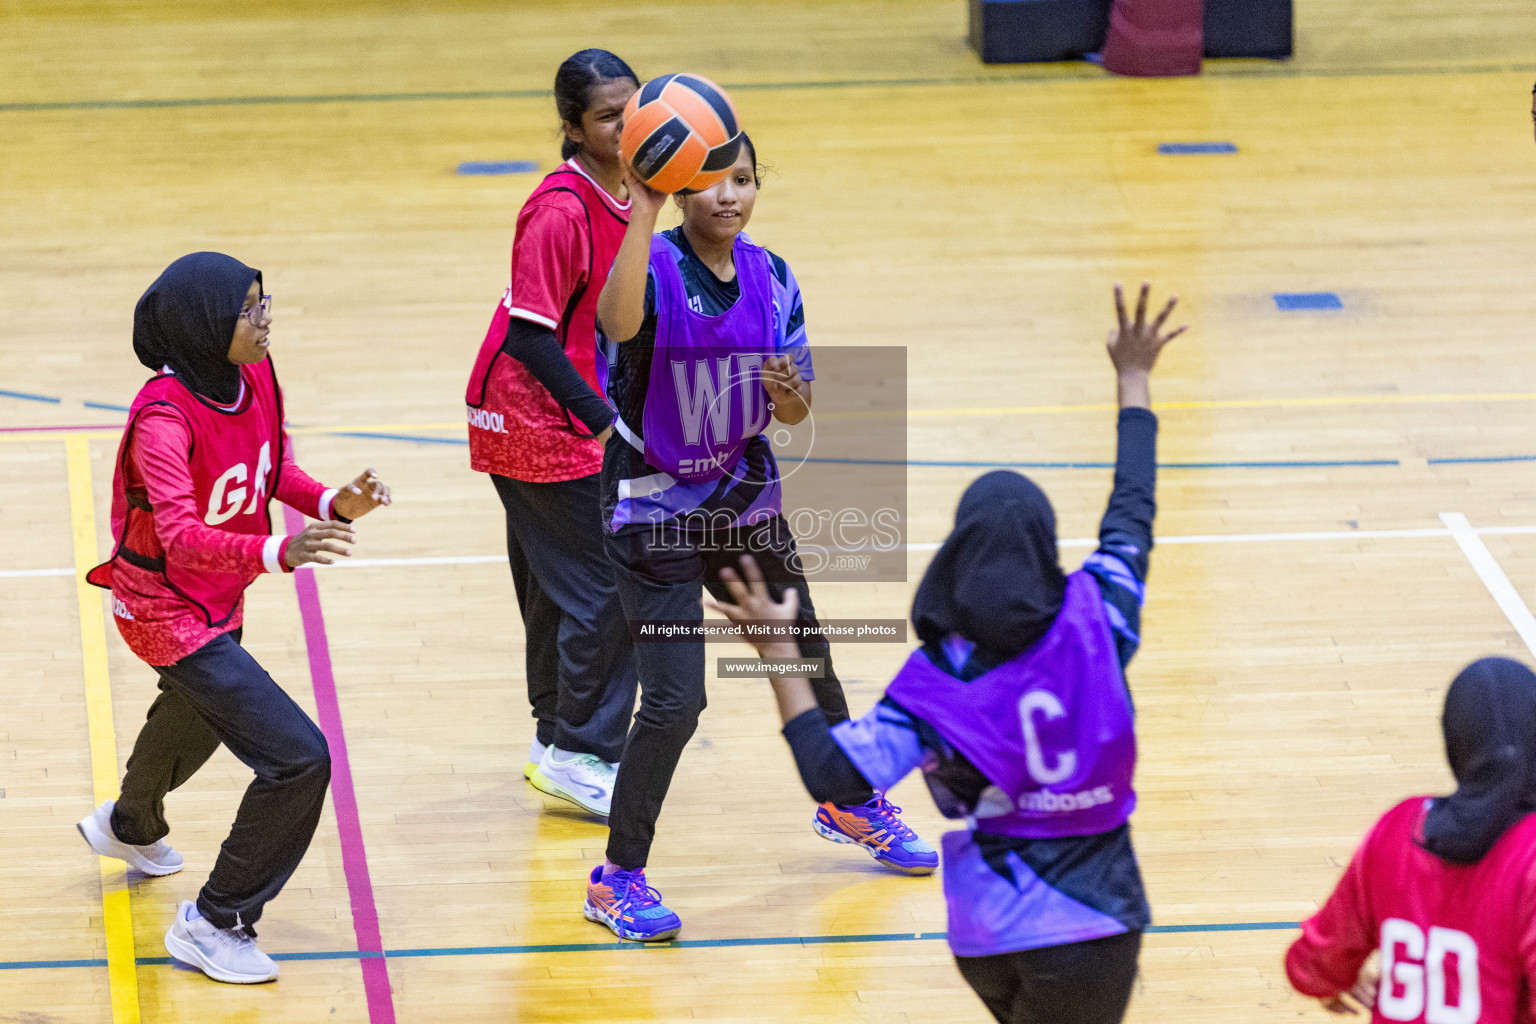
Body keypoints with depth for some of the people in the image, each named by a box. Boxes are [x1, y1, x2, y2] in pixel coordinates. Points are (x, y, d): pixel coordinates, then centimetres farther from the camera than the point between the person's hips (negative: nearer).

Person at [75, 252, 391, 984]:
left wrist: (333, 504, -15)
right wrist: (278, 554, -55)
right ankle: (213, 924, 0)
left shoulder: (254, 376, -8)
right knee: (298, 758, -15)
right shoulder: (163, 419, -32)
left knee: (196, 718, 37)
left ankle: (129, 827, 69)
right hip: (167, 612, -9)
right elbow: (182, 539, -40)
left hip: (221, 598, 9)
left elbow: (276, 472, 5)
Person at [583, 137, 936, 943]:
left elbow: (795, 409, 5)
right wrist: (643, 209, -49)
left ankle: (850, 804, 46)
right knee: (675, 700, -13)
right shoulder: (653, 266, -19)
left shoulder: (770, 278, -1)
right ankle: (618, 879, 2)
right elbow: (618, 323, -44)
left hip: (745, 500, 6)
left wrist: (789, 393, -18)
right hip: (656, 512, -6)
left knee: (807, 660, 19)